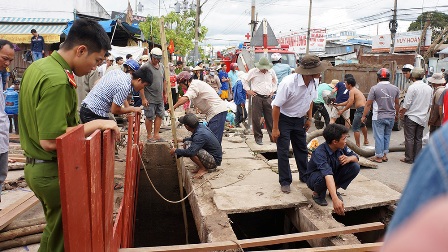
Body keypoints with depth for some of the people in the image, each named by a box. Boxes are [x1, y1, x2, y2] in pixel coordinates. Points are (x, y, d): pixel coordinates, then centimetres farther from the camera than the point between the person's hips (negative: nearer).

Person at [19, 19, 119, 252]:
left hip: (36, 165, 9)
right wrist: (96, 124, -21)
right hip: (53, 171, -9)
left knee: (55, 230, 22)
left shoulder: (38, 66, 7)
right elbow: (51, 141, -28)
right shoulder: (57, 80, -25)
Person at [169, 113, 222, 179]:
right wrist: (182, 140, 25)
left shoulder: (200, 134, -28)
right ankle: (203, 166, 9)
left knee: (189, 147, -25)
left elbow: (190, 152, -36)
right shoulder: (200, 126, -2)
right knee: (187, 143, 7)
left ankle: (203, 169, -7)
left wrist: (176, 151, -19)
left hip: (215, 160, -10)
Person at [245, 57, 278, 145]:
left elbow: (275, 81, 28)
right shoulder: (253, 72, -1)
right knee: (256, 118, -2)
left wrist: (273, 90, 17)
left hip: (268, 98, 3)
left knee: (270, 118, 4)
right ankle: (258, 137, 10)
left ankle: (273, 137, 14)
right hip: (257, 98, -3)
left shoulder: (271, 72, 10)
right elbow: (245, 81, 9)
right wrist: (248, 90, 1)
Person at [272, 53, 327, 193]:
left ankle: (305, 176, 32)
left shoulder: (314, 81, -12)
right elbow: (276, 106, -24)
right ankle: (285, 182, 12)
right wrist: (275, 128, -20)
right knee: (283, 151, -1)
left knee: (302, 149, 16)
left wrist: (309, 119, 11)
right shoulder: (288, 83, -31)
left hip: (300, 119, 6)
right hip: (283, 119, -6)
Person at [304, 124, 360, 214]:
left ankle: (334, 190, 2)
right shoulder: (320, 153, -35)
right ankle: (317, 194, -6)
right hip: (314, 177, -6)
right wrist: (335, 199, -59)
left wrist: (349, 158, -30)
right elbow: (327, 175, -48)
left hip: (334, 174, 6)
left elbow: (356, 157, -3)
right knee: (322, 177, -41)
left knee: (355, 167, -15)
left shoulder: (341, 147, -15)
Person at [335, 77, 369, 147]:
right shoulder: (356, 90, 22)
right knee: (362, 125, 32)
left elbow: (350, 103, -17)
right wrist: (338, 104, 29)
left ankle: (358, 146, -8)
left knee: (355, 128, -8)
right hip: (365, 108, 11)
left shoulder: (352, 91, -8)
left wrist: (342, 110, -10)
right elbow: (348, 102, 26)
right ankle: (366, 141, 50)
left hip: (361, 109, -11)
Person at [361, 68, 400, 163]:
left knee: (379, 136, 2)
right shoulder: (395, 88, 2)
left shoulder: (375, 88, -10)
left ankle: (379, 156, 9)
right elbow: (397, 104, 12)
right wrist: (397, 115, 26)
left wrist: (364, 116, 0)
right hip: (391, 117, 4)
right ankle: (384, 155, 21)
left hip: (379, 117, -4)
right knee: (387, 136, 15)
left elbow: (368, 104, -9)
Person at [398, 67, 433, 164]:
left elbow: (407, 104, -16)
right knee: (418, 139, 13)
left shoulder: (412, 87, -15)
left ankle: (409, 159, 6)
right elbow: (430, 104, 11)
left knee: (409, 139, 2)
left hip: (411, 117, -6)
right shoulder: (429, 88, 5)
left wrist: (402, 113, -1)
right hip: (422, 118, 6)